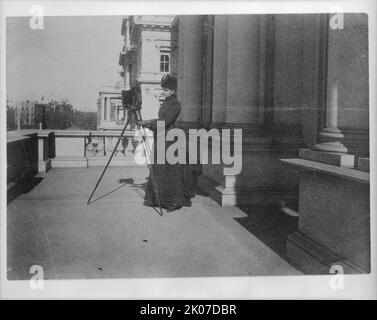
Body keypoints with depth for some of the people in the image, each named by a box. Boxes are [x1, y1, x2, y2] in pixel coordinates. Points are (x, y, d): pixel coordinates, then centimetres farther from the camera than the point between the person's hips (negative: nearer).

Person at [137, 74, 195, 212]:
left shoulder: (175, 104, -13)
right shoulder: (166, 102, 15)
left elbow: (165, 121, -23)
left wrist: (147, 123, -24)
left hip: (168, 140, -9)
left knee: (169, 171, -6)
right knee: (157, 169, 11)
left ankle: (175, 201, 4)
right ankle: (158, 199, 20)